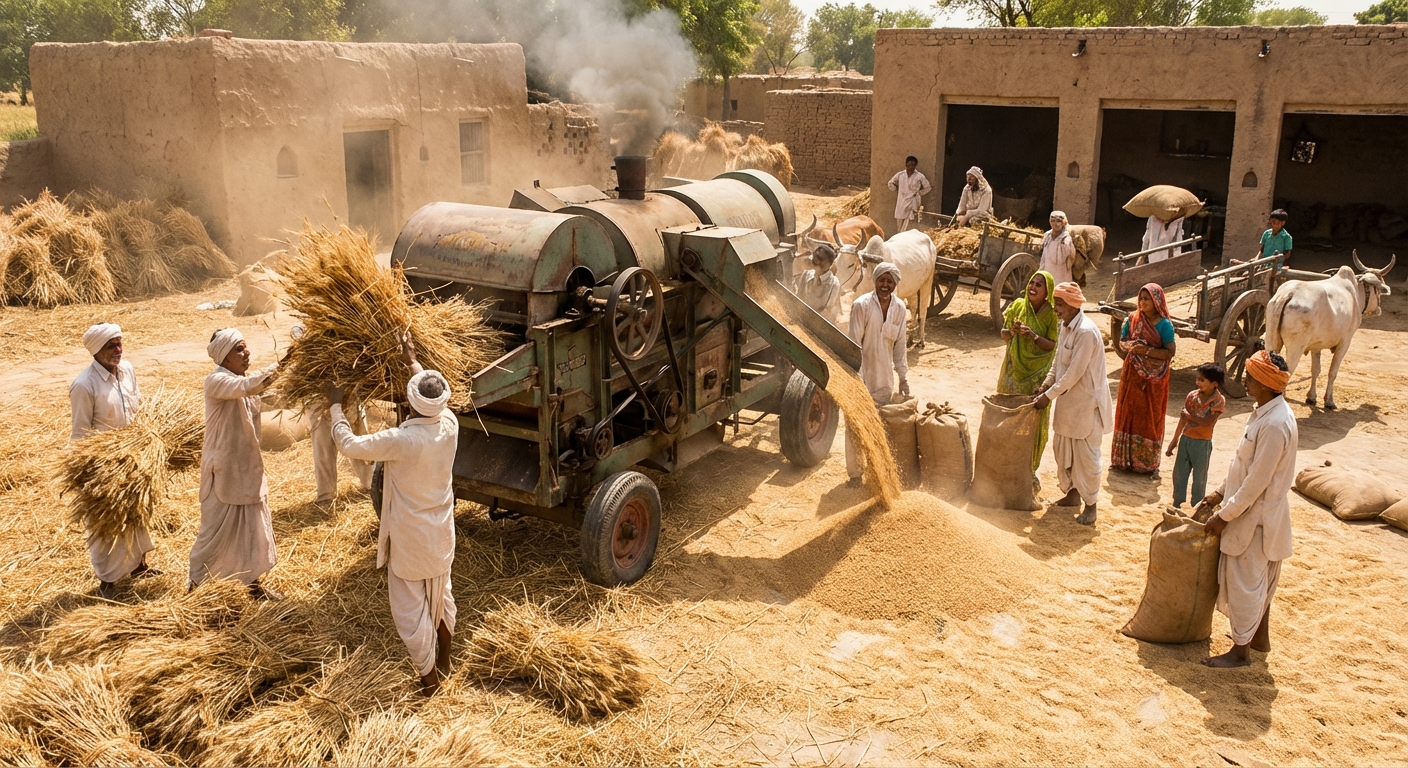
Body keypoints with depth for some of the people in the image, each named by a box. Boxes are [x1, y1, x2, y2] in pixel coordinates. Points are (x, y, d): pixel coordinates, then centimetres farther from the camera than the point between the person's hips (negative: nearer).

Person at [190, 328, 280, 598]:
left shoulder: (246, 378, 6)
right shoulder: (216, 381, -20)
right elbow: (247, 387, -37)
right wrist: (277, 367, -32)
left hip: (248, 465, 8)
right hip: (224, 469, -7)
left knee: (253, 525, 14)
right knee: (217, 528, 3)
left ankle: (252, 581, 28)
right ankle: (196, 583, 21)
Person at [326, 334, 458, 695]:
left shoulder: (401, 440, -29)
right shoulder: (450, 425, -13)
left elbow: (350, 445, -18)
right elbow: (436, 393, 9)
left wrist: (336, 406, -4)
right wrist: (413, 362, 20)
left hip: (410, 538, -6)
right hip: (441, 533, 6)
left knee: (411, 609, 8)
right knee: (441, 597, 23)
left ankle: (429, 680, 17)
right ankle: (443, 664, 41)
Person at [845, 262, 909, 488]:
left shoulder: (900, 309, 1)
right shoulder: (861, 305, -13)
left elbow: (899, 345, 6)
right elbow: (854, 343, -12)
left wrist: (903, 377, 6)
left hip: (884, 377, 4)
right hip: (861, 375, -4)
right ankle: (854, 474, 11)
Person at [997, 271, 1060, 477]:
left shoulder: (1052, 315, -9)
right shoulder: (1018, 306, 1)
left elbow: (1052, 346, -13)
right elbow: (1004, 335, 7)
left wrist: (1033, 335, -25)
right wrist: (1012, 331, -14)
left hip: (1037, 374, -4)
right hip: (1013, 370, 4)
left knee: (1033, 420, 2)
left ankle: (1030, 468, 15)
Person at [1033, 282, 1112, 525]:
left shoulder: (1086, 332, -24)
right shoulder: (1065, 327, 5)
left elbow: (1074, 373, -24)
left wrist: (1048, 396, -19)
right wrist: (1044, 386, 6)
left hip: (1086, 401, -9)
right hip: (1067, 399, 9)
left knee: (1086, 455, 0)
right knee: (1062, 449, 17)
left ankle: (1090, 504, 11)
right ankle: (1072, 493, 32)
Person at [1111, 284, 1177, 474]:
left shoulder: (1164, 324, -12)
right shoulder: (1133, 319, 1)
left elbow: (1170, 352, -14)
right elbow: (1122, 341, 8)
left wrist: (1147, 350, -23)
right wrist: (1128, 345, -14)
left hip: (1153, 378, -4)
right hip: (1132, 373, 4)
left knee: (1149, 417, 5)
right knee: (1128, 412, 10)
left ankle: (1147, 462, 15)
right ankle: (1125, 457, 22)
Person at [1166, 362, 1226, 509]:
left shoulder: (1218, 401, -14)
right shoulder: (1192, 395, -1)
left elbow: (1208, 422, -25)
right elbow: (1183, 419, 6)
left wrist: (1189, 416, -15)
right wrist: (1174, 440, 9)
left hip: (1202, 443, -5)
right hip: (1185, 439, 5)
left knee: (1199, 477, 7)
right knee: (1179, 473, 12)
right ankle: (1177, 503, 26)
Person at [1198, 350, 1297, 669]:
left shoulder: (1275, 424, -28)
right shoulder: (1266, 412, 3)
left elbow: (1256, 482, -25)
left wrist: (1224, 516, -18)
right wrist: (1221, 492, 12)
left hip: (1256, 518, -10)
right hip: (1256, 513, 10)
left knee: (1244, 582, 3)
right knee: (1259, 580, 22)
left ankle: (1240, 651, 15)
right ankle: (1260, 636, 38)